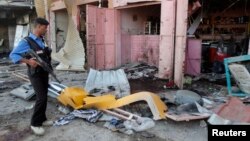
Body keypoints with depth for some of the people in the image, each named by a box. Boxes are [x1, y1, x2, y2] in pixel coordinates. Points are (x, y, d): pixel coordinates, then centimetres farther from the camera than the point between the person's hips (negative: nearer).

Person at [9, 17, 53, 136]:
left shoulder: (41, 40, 8)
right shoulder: (26, 42, -13)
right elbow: (13, 55, -15)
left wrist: (48, 65, 4)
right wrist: (28, 61, -27)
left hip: (44, 72, 7)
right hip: (35, 74, -7)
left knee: (43, 96, 12)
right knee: (41, 98, -12)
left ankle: (42, 119, 26)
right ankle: (35, 123, 3)